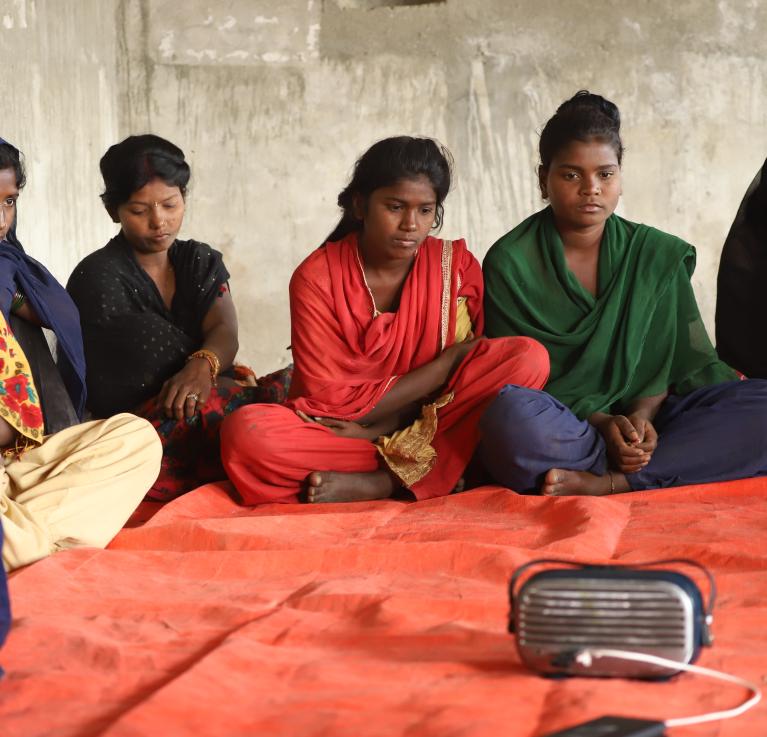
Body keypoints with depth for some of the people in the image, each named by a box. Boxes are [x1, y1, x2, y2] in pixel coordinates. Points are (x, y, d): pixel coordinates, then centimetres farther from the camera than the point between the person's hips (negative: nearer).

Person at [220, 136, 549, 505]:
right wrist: (450, 360, -15)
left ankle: (379, 483, -25)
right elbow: (329, 401, -13)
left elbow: (466, 375, -4)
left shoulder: (457, 266, -2)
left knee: (528, 357, -20)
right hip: (337, 434, -2)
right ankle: (431, 475, -23)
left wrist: (383, 422, -19)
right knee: (244, 431, -32)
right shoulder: (316, 277, -8)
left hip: (430, 430, 2)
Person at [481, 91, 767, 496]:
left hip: (639, 422, 4)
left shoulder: (657, 255, 9)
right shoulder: (509, 262, -1)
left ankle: (606, 482, -29)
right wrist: (601, 423, -19)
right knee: (510, 414, -39)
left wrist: (641, 415, -14)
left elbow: (667, 362, 8)